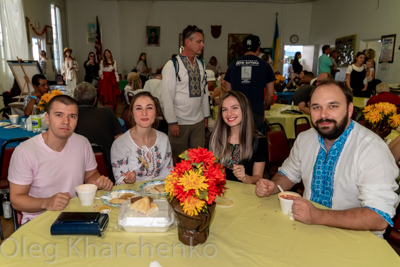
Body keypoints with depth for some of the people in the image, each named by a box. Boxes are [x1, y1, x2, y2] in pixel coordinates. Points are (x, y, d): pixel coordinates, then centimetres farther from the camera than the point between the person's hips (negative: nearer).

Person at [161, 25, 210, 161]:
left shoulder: (200, 64, 10)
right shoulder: (172, 65, -10)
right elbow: (167, 96, -12)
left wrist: (206, 115, 14)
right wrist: (172, 122, -14)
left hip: (199, 121, 5)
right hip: (180, 123, -5)